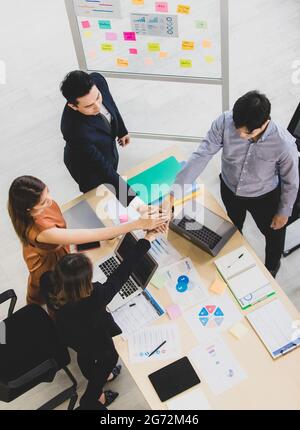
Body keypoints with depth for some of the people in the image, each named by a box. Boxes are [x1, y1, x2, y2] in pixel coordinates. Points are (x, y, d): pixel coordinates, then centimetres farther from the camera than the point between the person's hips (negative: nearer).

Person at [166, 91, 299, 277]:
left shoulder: (283, 143, -36)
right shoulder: (225, 122, -33)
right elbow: (201, 155, -29)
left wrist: (284, 212, -4)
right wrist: (174, 194, -34)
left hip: (263, 197, -2)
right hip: (229, 189, 2)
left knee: (274, 233, 25)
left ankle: (271, 267, 60)